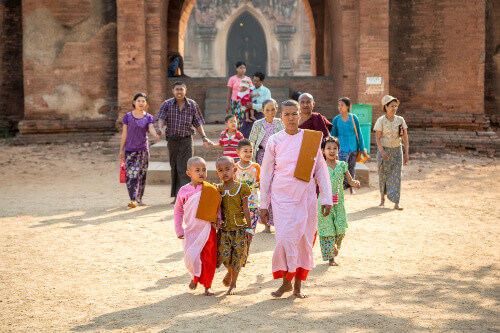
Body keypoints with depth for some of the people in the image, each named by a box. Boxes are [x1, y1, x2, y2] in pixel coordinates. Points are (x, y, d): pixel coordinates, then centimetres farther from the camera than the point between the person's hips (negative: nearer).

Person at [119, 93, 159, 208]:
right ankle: (132, 200, -14)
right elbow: (124, 133, 6)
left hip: (143, 150, 1)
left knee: (142, 175, 5)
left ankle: (139, 198, 20)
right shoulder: (128, 116, 3)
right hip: (130, 150, -1)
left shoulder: (149, 117, 5)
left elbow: (151, 128, -12)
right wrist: (121, 149, 6)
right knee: (131, 175, -11)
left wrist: (155, 135, -35)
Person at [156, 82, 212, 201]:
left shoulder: (192, 105, 3)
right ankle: (176, 195, 19)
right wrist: (160, 128, -31)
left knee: (184, 168, -11)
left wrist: (204, 137, -4)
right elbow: (161, 118, -10)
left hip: (186, 139, -2)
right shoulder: (167, 104, 2)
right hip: (172, 140, 2)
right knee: (174, 168, 9)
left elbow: (198, 123, 6)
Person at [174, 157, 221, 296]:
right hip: (190, 231, 0)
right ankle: (195, 277, 28)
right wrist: (179, 230, 5)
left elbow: (218, 207, 11)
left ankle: (207, 285, 14)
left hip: (207, 229, 0)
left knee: (208, 258, -1)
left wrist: (217, 221, -5)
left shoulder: (211, 190, 0)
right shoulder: (184, 191, 1)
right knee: (190, 258, -3)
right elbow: (178, 211, 9)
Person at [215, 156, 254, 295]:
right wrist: (217, 225, 3)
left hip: (240, 227, -2)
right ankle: (229, 273, 27)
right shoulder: (217, 189, 5)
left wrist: (249, 228, -3)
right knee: (224, 255, -6)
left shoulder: (241, 188, -2)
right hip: (224, 228, 2)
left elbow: (246, 210, -1)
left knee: (237, 256, -1)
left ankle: (233, 284, 14)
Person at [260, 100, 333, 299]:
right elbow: (266, 174, 6)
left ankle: (298, 285, 16)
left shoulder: (312, 139, 3)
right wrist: (263, 205, 5)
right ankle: (285, 282, 8)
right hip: (282, 196, -1)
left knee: (304, 240, 3)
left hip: (306, 196, 1)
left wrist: (326, 199, 3)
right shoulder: (275, 141, 1)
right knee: (285, 239, -10)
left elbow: (321, 170, 8)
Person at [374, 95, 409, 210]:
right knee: (383, 174, 5)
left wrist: (406, 153, -2)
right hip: (384, 150, -2)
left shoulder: (400, 120, 3)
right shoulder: (381, 121, -5)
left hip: (397, 151, 2)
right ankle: (382, 197, 29)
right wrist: (382, 151, -21)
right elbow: (377, 137, -9)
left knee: (396, 176, -6)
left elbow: (405, 137, 4)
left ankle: (396, 203, -10)